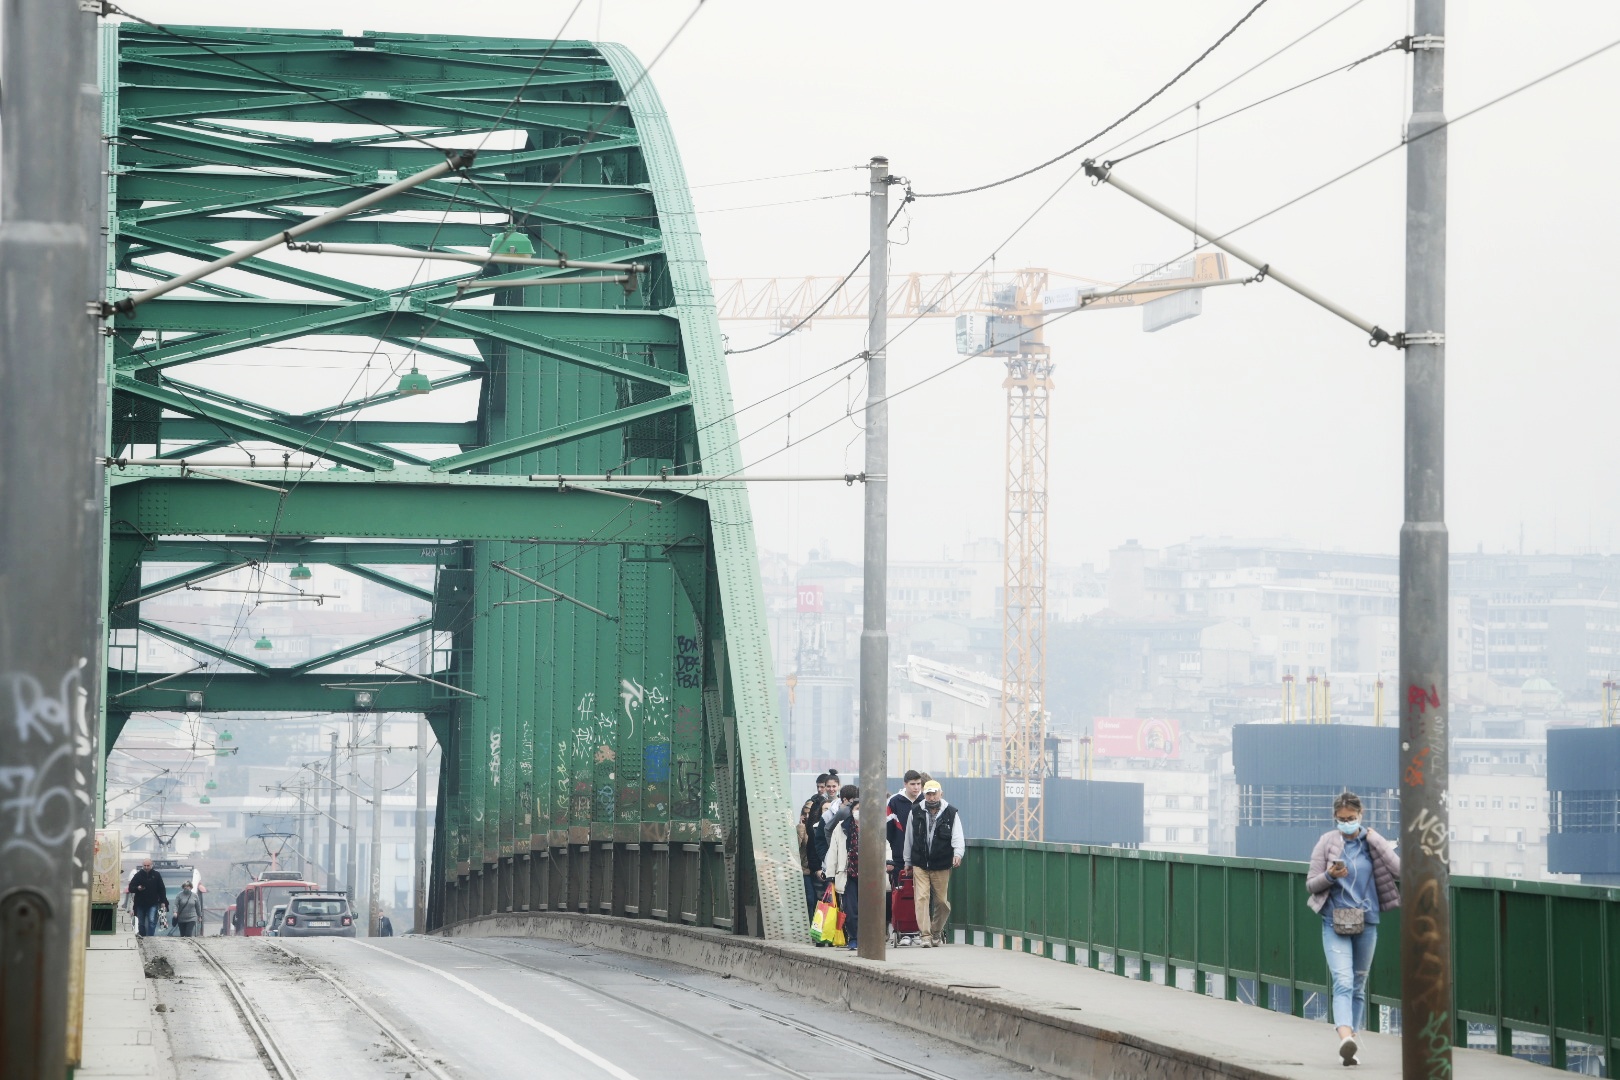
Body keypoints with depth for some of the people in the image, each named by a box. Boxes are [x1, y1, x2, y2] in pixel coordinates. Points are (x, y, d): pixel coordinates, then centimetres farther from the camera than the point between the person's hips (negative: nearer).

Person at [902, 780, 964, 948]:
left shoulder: (951, 813, -1)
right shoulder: (916, 812, 4)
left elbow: (958, 836, -6)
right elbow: (909, 838, 13)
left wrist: (957, 853, -25)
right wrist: (907, 861, 17)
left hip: (942, 866, 0)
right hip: (920, 865, 0)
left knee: (942, 901, 7)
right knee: (922, 898, -11)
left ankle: (936, 932, 27)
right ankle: (925, 935, -12)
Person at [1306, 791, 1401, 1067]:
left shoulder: (1371, 841, 3)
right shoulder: (1327, 842, 0)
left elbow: (1399, 870, -8)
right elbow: (1311, 884, 4)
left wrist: (1373, 838, -12)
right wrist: (1330, 875, -17)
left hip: (1367, 922, 3)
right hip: (1335, 923, -3)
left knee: (1358, 985, 10)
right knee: (1343, 982, -19)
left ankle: (1350, 1044, 19)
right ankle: (1346, 1038, -35)